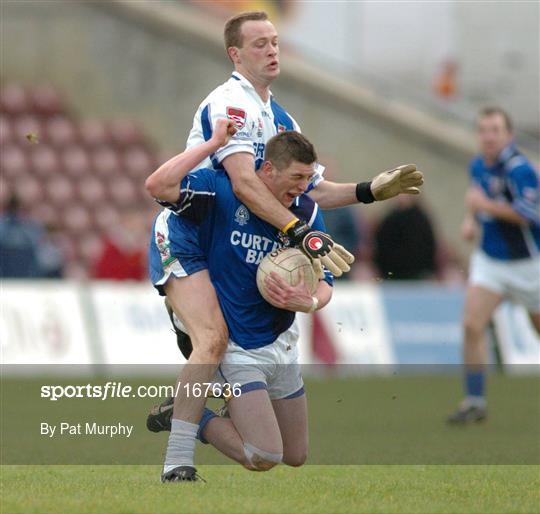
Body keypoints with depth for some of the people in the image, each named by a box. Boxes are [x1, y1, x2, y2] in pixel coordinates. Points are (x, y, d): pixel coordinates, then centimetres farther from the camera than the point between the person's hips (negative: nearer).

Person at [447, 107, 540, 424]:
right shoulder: (478, 166, 4)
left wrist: (486, 205, -28)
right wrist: (471, 219, 5)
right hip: (490, 261, 5)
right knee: (472, 326, -12)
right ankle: (475, 402, -8)